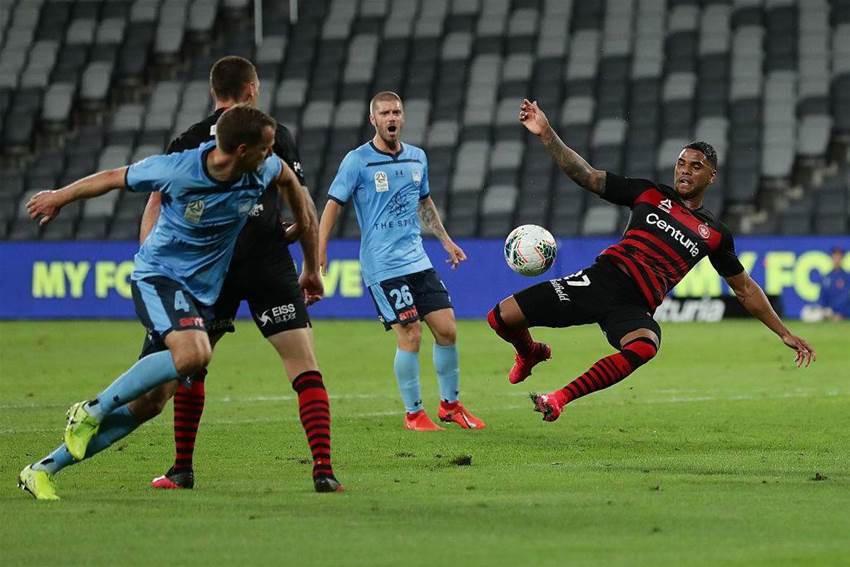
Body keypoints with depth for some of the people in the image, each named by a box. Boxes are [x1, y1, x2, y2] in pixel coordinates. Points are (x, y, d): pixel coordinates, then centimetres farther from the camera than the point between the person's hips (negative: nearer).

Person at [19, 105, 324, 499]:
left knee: (148, 401, 0)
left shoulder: (263, 170, -10)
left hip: (202, 292, 6)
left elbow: (289, 180, 15)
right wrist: (59, 198, 12)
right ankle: (93, 410, -16)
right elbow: (114, 179, -5)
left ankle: (43, 470, 9)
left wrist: (311, 265, 20)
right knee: (193, 354, -35)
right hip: (158, 274, -6)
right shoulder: (176, 171, -23)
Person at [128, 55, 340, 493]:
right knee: (306, 370, -2)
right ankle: (323, 470, -14)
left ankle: (182, 470, 20)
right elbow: (307, 216, 5)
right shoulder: (275, 135, 7)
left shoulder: (187, 142, 13)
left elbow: (154, 210, 4)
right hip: (268, 263, -2)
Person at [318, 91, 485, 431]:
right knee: (410, 336, -10)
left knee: (447, 329, 2)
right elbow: (333, 206, -5)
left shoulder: (417, 158, 10)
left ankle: (450, 405, 18)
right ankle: (413, 413, 5)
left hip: (418, 260, 6)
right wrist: (319, 256, -11)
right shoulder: (357, 161, -7)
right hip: (382, 268, -6)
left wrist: (445, 240, 25)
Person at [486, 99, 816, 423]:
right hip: (601, 278, 1)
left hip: (635, 308, -1)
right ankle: (531, 354, 30)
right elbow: (586, 176, 8)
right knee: (502, 318, -8)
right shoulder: (650, 194, 13)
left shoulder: (714, 235, 15)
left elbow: (745, 290, 24)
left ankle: (561, 398, -30)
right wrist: (546, 134, -4)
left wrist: (785, 335, 21)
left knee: (645, 346, -40)